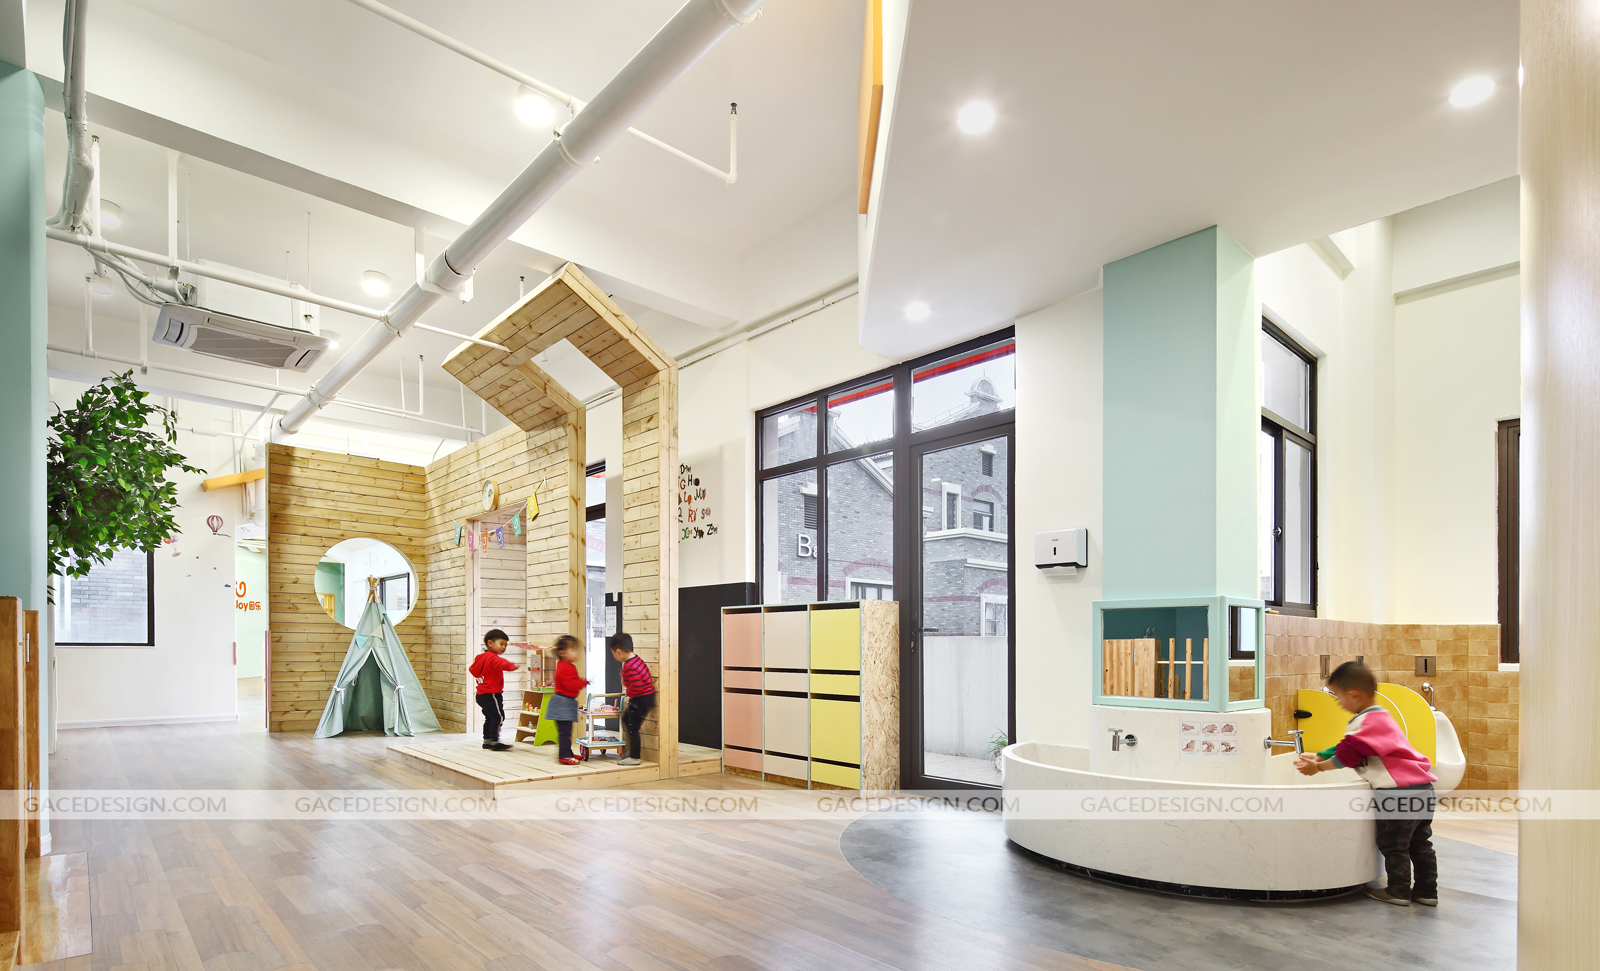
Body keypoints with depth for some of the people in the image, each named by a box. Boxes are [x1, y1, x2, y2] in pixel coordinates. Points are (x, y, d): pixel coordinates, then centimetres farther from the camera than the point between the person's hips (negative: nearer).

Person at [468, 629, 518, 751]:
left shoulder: (481, 657, 14)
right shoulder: (493, 658, -18)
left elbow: (472, 669, 28)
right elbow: (502, 663, -40)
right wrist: (511, 666, -57)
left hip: (482, 694, 11)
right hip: (491, 694, -11)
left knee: (489, 718, 18)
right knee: (498, 717, -10)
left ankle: (487, 741, 24)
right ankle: (494, 742, -11)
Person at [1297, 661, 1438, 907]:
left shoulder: (1366, 722, -16)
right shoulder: (1380, 717, 17)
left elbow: (1347, 754, -15)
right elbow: (1347, 748, 19)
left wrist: (1318, 766, -3)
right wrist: (1317, 756, 15)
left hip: (1398, 792, -10)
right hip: (1423, 788, 10)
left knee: (1393, 845, 4)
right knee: (1420, 844, 17)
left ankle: (1399, 892, 14)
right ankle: (1427, 891, 26)